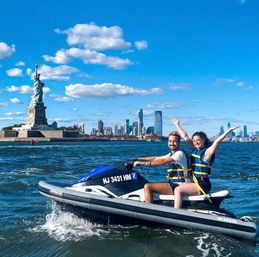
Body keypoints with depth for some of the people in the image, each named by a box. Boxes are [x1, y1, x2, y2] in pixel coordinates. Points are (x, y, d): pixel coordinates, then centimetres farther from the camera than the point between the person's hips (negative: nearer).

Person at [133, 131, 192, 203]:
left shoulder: (180, 153, -12)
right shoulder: (171, 155, 18)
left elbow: (162, 161, -23)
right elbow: (156, 158, 16)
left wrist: (144, 163, -26)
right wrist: (137, 159, 11)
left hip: (180, 186, -10)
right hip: (174, 184, 10)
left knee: (147, 186, -19)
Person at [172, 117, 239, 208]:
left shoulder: (208, 151, -7)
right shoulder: (194, 149, 12)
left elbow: (217, 141, -21)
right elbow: (185, 137, 18)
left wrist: (228, 130, -29)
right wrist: (177, 124, 24)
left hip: (203, 184, -8)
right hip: (194, 182, 8)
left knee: (178, 190, -22)